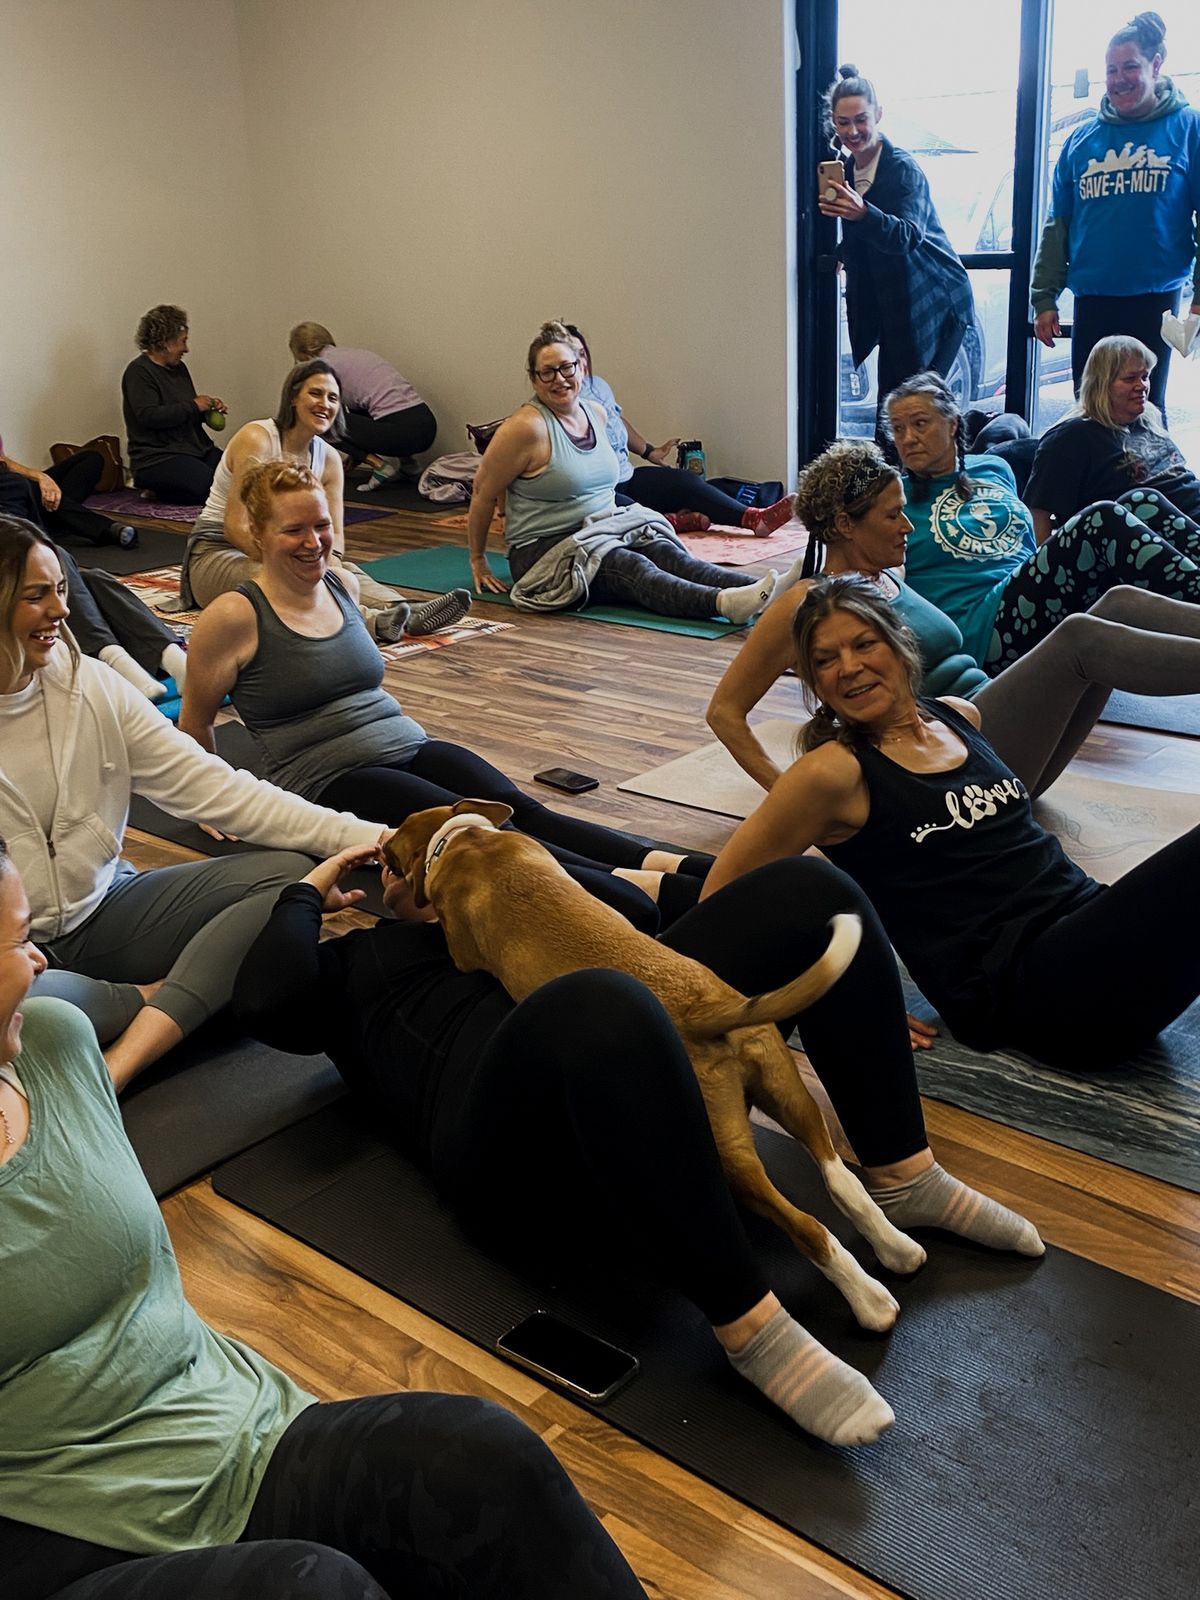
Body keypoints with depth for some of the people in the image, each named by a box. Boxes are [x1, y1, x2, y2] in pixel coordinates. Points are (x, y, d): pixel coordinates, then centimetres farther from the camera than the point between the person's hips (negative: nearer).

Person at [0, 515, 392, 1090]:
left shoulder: (88, 685, -2)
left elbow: (210, 786, -8)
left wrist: (366, 837, -17)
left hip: (101, 913, 5)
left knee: (284, 871, -13)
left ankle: (115, 1067, -26)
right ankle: (154, 1000, -7)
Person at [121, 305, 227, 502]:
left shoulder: (179, 368, 20)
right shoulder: (139, 371, -6)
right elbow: (149, 416, -19)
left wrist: (208, 408, 8)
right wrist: (193, 406, -14)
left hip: (197, 449, 9)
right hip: (157, 458, -9)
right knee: (208, 486, -31)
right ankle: (157, 491, -5)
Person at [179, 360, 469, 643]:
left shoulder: (329, 458, 4)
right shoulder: (257, 439, -17)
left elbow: (334, 533, 1)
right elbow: (236, 527, -23)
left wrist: (330, 561, -23)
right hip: (216, 554, -7)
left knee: (345, 570, -21)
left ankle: (411, 615, -49)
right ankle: (369, 621, -62)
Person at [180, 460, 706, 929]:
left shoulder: (341, 584, 13)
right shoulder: (235, 617, -6)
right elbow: (194, 724, 8)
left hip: (410, 746, 6)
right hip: (330, 780, -6)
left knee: (520, 810, -22)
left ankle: (687, 869, -42)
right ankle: (644, 895, -50)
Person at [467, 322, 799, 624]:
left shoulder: (597, 414, 11)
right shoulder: (526, 428, -12)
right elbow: (483, 494, -5)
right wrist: (479, 561, 1)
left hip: (603, 531, 6)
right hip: (545, 550, -6)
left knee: (666, 551, -23)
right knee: (635, 569, -32)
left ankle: (757, 590, -46)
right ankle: (725, 603, -56)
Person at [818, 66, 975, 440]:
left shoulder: (903, 169, -17)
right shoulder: (846, 168, 5)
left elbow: (907, 235, -35)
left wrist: (861, 214, -51)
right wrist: (840, 255, -4)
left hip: (936, 305, -7)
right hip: (891, 307, 7)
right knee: (889, 406, 8)